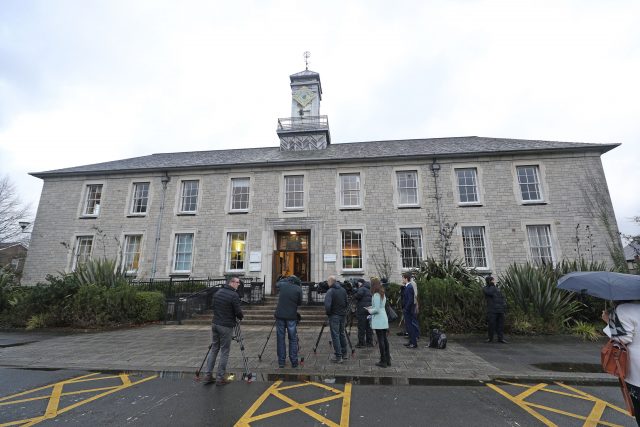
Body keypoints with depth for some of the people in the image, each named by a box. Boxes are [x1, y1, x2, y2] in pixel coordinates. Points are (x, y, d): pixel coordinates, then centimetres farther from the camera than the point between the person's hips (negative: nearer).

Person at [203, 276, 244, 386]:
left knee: (214, 349, 16)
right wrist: (240, 317, 7)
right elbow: (238, 312, -14)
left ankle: (208, 375, 20)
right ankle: (220, 378, 12)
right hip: (226, 327, -7)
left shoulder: (217, 293, 7)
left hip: (215, 324, 7)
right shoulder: (234, 295, -17)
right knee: (224, 352, 4)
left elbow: (214, 308, 15)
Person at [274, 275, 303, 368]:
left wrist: (287, 279, 31)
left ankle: (281, 361, 15)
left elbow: (278, 283, 27)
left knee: (280, 339, 9)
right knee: (293, 339, 8)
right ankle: (294, 362, 11)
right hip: (292, 317, -2)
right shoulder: (298, 289, -3)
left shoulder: (282, 285, 3)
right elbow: (299, 303, 5)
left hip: (280, 315, 2)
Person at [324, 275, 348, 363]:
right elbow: (346, 302, 10)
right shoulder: (343, 290, 5)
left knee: (335, 335, 1)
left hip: (334, 316, -7)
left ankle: (338, 357, 4)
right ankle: (344, 354, 28)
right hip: (342, 315, 7)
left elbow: (327, 305, -24)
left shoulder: (330, 291, -16)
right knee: (342, 334, 18)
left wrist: (328, 313, -7)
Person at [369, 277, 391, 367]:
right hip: (384, 319, 9)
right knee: (385, 339, 14)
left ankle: (383, 361, 6)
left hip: (378, 320, -9)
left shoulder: (376, 295, -17)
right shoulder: (383, 294, 11)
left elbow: (377, 309, -19)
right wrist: (372, 308, 14)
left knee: (381, 340, -1)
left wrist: (370, 311, -3)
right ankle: (388, 360, 22)